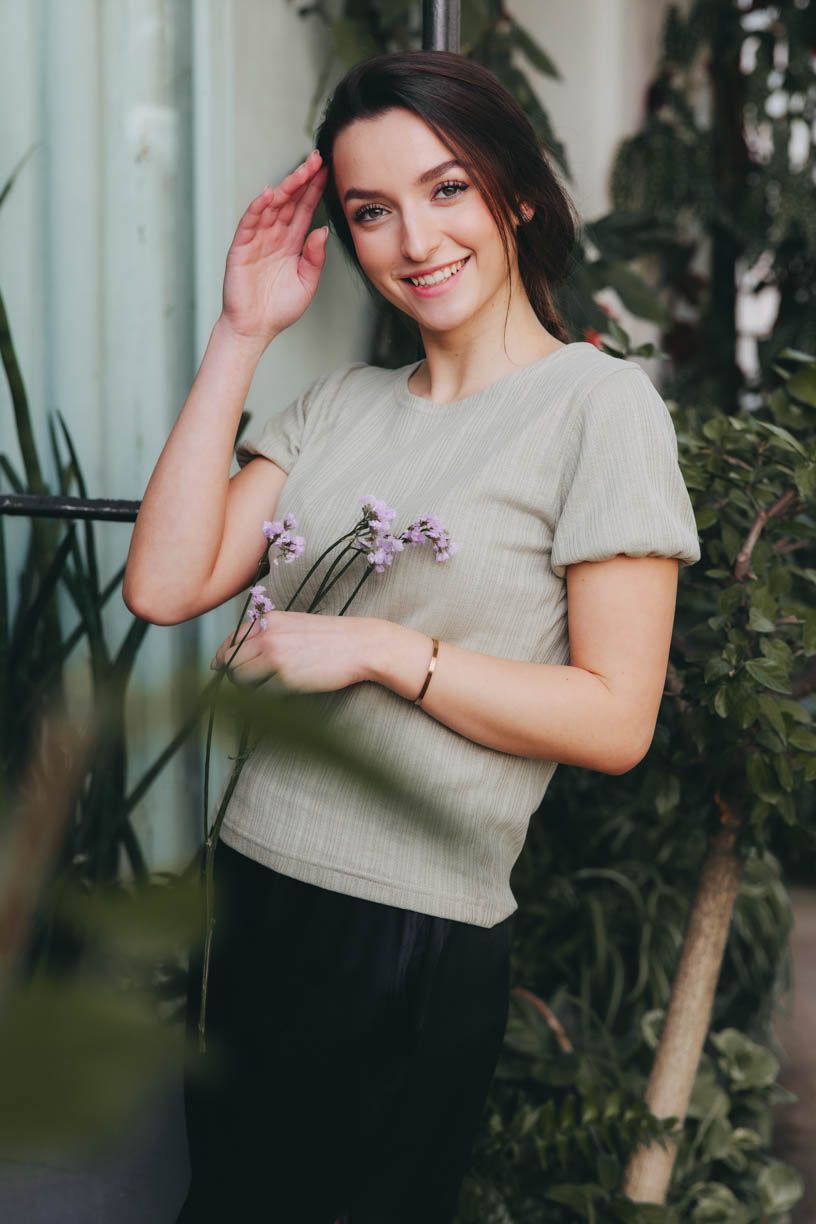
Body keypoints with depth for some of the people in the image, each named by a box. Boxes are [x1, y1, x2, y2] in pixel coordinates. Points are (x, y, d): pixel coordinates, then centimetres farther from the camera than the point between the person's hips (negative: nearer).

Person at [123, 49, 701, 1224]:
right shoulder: (339, 405, 8)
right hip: (252, 898, 6)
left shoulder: (597, 403, -9)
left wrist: (381, 650, -18)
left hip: (420, 944, -6)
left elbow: (615, 720, -14)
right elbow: (165, 585, -4)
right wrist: (241, 334, -2)